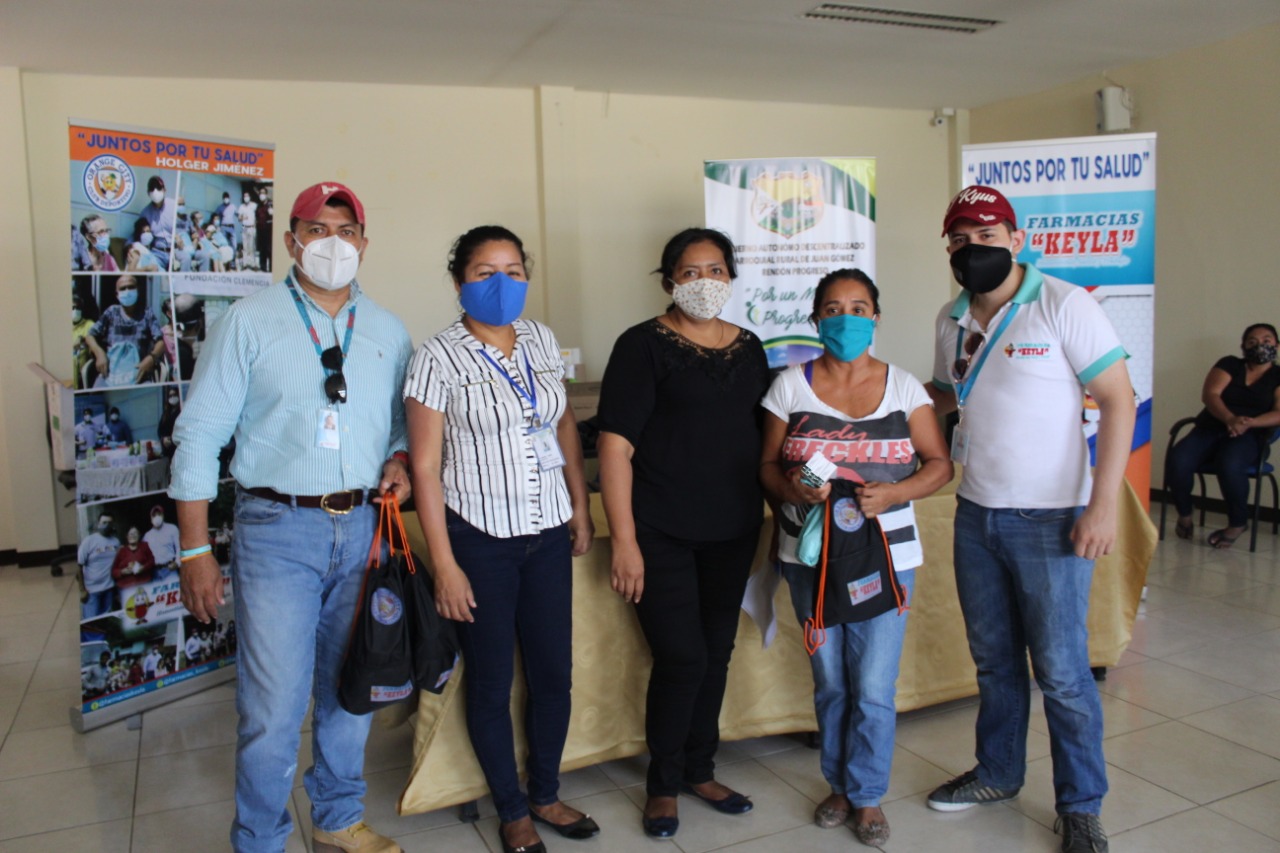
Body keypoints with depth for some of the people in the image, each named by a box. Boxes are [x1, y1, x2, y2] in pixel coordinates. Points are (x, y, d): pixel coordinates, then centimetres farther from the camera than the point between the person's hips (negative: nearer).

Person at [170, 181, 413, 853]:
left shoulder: (388, 331, 11)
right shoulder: (249, 321, -2)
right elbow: (200, 432, -4)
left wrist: (398, 461, -3)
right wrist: (195, 550, -9)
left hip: (364, 529, 4)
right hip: (279, 528, -4)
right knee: (274, 708, -3)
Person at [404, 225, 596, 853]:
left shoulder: (541, 342, 4)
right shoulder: (438, 358, -10)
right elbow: (425, 467, -11)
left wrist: (580, 507, 10)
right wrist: (444, 564, -13)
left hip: (547, 532, 5)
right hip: (480, 540, -4)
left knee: (553, 673, 11)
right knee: (492, 683, 9)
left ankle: (546, 795, 34)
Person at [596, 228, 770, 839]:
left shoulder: (748, 348, 10)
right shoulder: (643, 346, -7)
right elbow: (616, 446, -12)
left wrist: (764, 520, 11)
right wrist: (624, 540, -16)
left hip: (732, 531, 6)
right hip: (662, 533, -5)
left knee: (716, 654, 13)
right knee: (682, 658, -4)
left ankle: (700, 771, 33)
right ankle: (664, 785, 19)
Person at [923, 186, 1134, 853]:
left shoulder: (1062, 305, -11)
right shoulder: (951, 319, 7)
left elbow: (1118, 398, -13)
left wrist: (1103, 504, -19)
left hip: (1048, 519, -5)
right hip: (975, 515, 6)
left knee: (1060, 669, 3)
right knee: (994, 659, 18)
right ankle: (998, 773, 36)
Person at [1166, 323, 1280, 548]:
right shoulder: (1229, 365, 14)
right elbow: (1209, 394, -2)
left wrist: (1248, 422, -23)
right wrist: (1229, 419, -21)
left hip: (1249, 436, -2)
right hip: (1210, 428, 2)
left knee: (1229, 465, -37)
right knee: (1178, 459, -29)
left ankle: (1238, 523, -13)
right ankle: (1184, 514, -4)